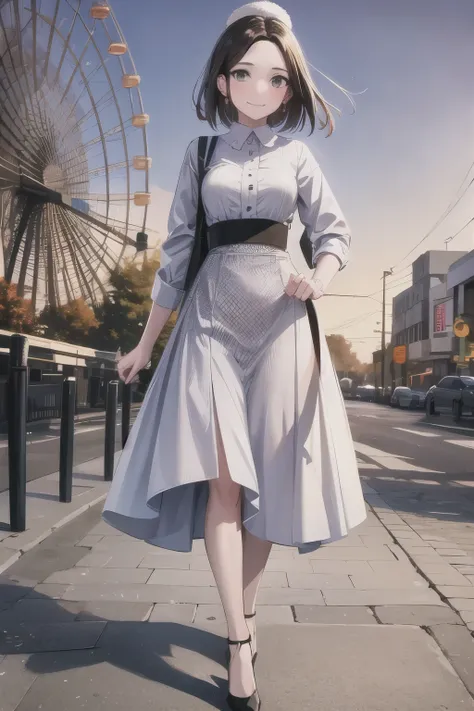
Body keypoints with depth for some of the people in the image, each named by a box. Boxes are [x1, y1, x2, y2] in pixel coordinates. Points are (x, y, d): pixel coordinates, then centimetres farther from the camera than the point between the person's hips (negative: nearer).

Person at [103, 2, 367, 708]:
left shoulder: (297, 158, 13)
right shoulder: (200, 155, 13)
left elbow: (335, 233, 10)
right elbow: (176, 252, 10)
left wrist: (320, 277, -14)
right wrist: (145, 343, 9)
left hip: (281, 319, 0)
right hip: (212, 316, 0)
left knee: (265, 471, 0)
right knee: (220, 472, -11)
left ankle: (244, 612, 19)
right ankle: (240, 643, -3)